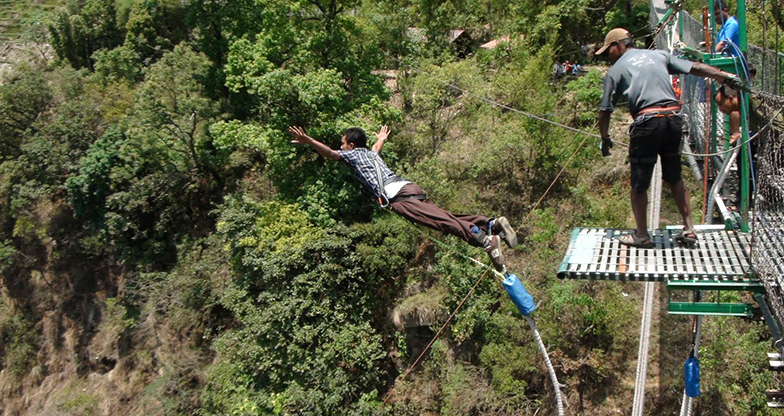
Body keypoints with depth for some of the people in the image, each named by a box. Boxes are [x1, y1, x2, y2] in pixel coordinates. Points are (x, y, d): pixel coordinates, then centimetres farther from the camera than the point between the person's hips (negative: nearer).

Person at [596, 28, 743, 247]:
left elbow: (605, 111, 8)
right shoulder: (659, 55, 19)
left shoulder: (616, 70, 9)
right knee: (675, 177, 18)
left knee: (639, 182, 7)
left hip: (647, 121, -5)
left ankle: (642, 235, 15)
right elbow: (696, 68, 16)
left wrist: (605, 139, 19)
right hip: (674, 117, 5)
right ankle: (689, 229, 19)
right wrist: (727, 77, 21)